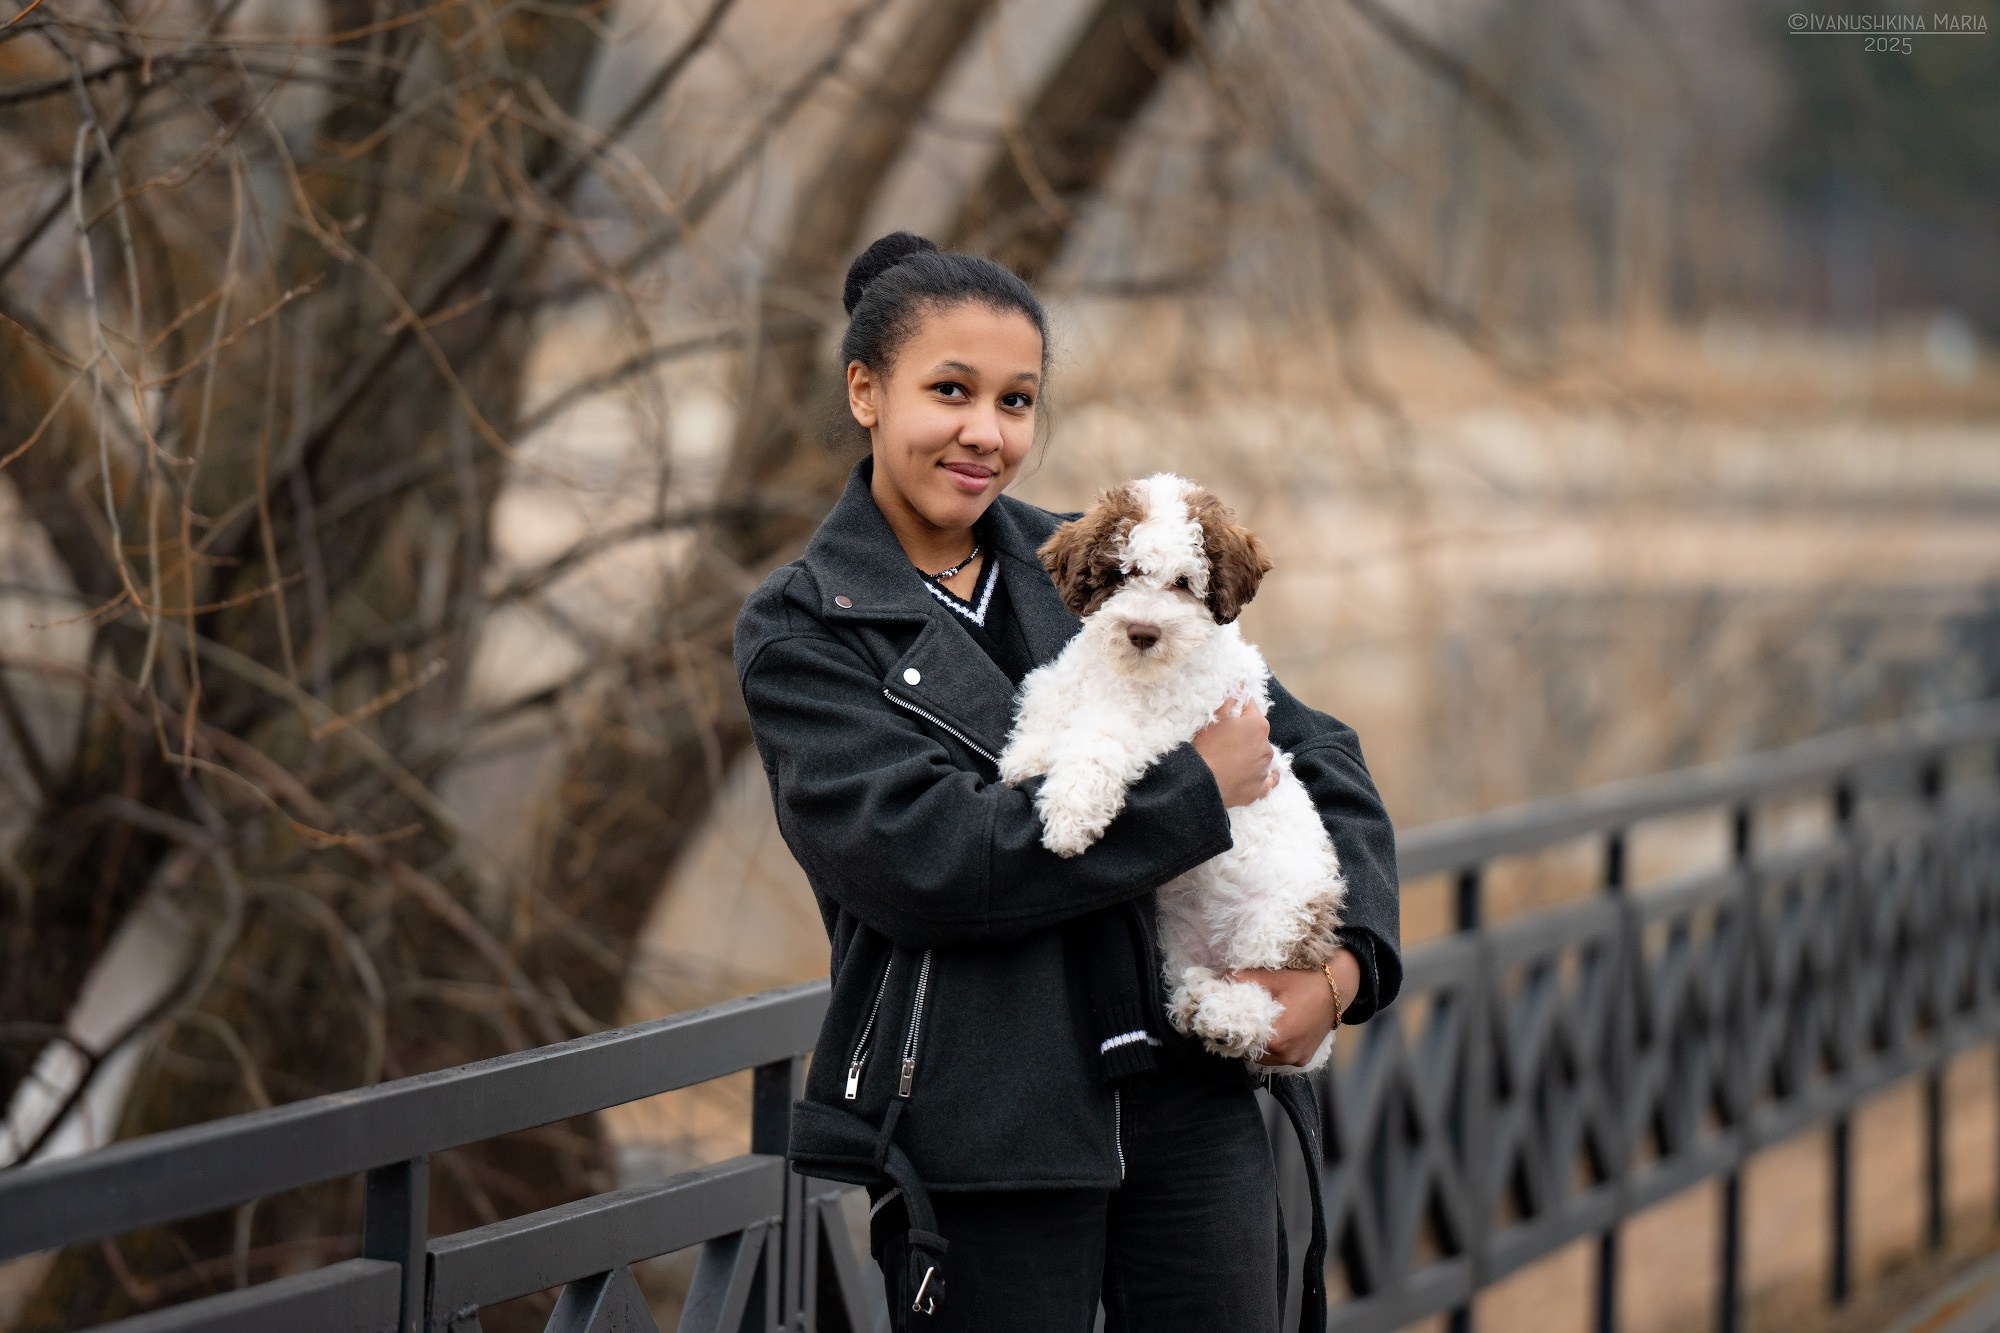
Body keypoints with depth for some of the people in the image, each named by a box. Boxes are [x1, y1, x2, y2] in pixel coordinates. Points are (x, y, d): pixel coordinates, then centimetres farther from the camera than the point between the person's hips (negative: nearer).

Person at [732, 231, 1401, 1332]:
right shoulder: (802, 632, -1)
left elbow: (1318, 756, 16)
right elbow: (918, 853, -16)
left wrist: (1347, 963, -2)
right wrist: (1195, 790, -12)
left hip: (1189, 1087, 4)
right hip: (979, 1139, -4)